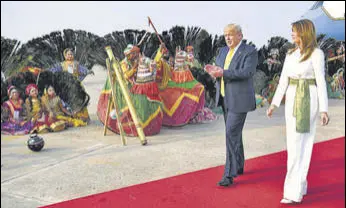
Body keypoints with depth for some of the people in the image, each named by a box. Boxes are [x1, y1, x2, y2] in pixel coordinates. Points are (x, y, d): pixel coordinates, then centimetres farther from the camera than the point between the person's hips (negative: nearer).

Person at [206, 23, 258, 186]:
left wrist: (223, 73, -28)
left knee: (232, 134, -13)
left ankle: (229, 174, -8)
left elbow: (247, 72, -23)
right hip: (225, 98, 8)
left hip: (239, 100, -8)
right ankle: (239, 166, 31)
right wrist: (214, 71, -14)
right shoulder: (223, 51, 12)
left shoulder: (250, 52, -10)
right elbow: (217, 69, 11)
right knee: (234, 133, 16)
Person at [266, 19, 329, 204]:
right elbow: (283, 80, 11)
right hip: (291, 100, 7)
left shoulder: (316, 53, -8)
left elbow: (321, 82, -10)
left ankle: (294, 192, -7)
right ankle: (301, 186, 22)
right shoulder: (290, 54, 12)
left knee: (298, 145, -11)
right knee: (295, 144, 10)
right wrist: (274, 103, 7)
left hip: (308, 100, -7)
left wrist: (323, 110, -13)